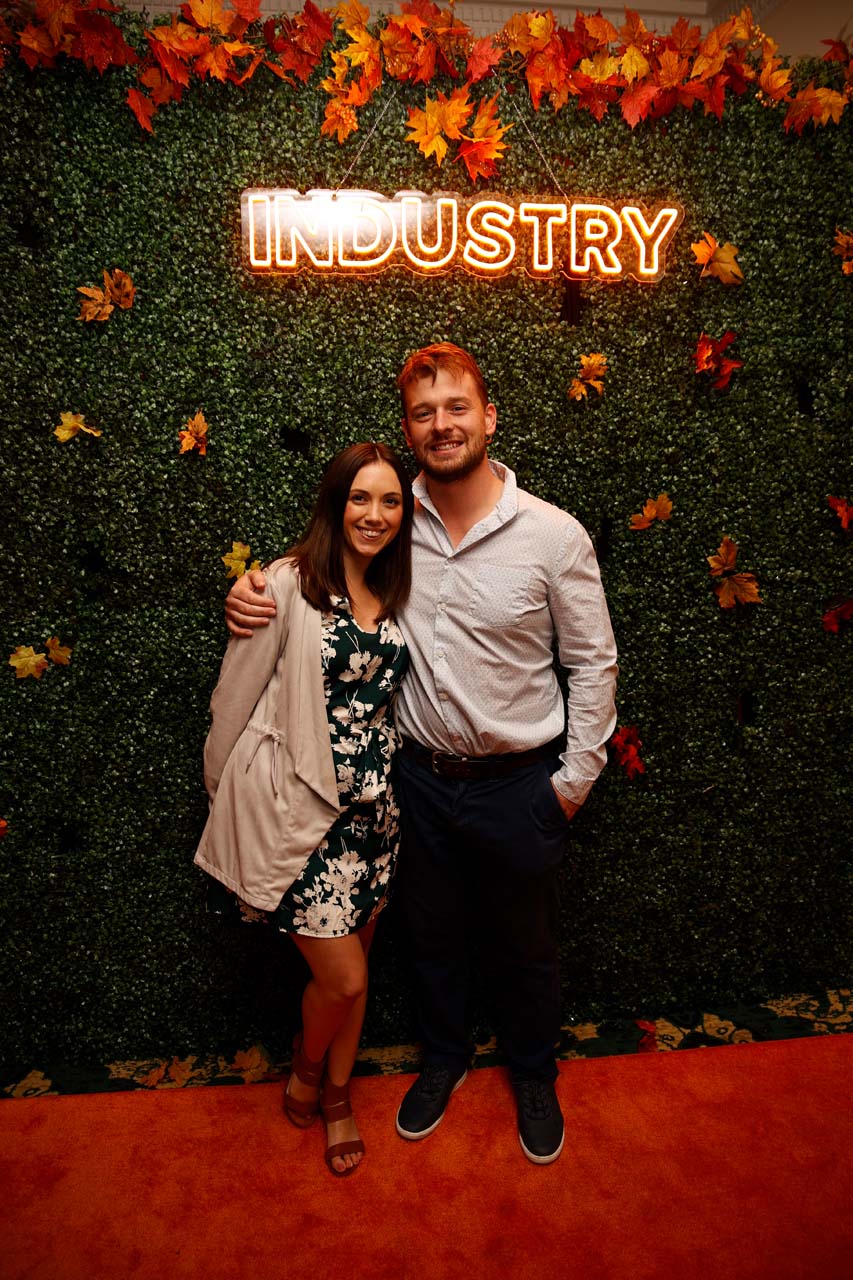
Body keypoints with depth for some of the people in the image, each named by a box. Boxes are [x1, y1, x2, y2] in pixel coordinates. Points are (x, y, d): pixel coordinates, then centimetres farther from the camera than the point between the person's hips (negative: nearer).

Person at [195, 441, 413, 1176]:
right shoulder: (289, 585, -13)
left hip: (372, 806, 6)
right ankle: (306, 1073, 36)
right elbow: (236, 695, -8)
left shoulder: (392, 596, 6)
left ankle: (337, 1093, 43)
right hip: (298, 810, -5)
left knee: (353, 964, 17)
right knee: (344, 977, 2)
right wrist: (227, 792, 0)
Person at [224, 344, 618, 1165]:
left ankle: (532, 1075, 48)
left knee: (525, 945, 19)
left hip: (518, 784, -2)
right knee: (431, 934, 23)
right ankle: (443, 1057, 51)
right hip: (422, 776, 3)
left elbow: (593, 663, -7)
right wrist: (252, 590, -12)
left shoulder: (554, 535, -14)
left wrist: (574, 778, -6)